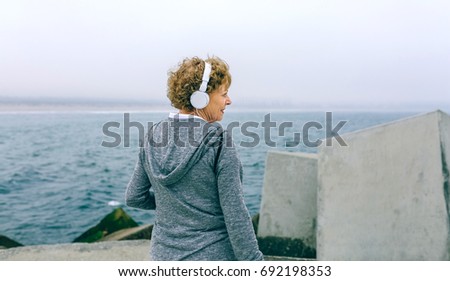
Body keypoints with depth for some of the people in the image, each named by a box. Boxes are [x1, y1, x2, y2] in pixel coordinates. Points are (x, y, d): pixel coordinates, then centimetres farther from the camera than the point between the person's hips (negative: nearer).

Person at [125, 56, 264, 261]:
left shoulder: (153, 136, -3)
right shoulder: (219, 141, -18)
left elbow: (134, 197, 5)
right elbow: (235, 213, -18)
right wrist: (253, 261, -9)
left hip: (164, 253, 5)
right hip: (213, 255, -4)